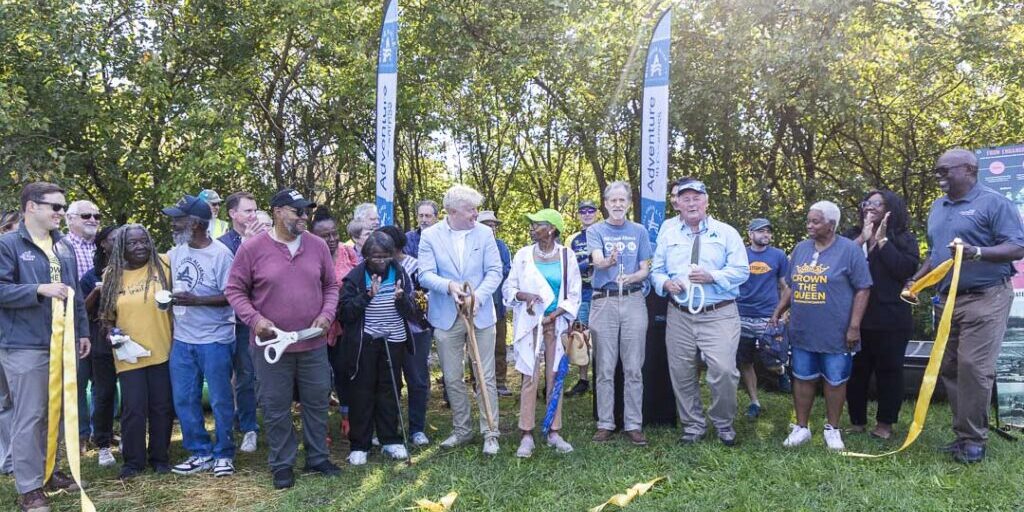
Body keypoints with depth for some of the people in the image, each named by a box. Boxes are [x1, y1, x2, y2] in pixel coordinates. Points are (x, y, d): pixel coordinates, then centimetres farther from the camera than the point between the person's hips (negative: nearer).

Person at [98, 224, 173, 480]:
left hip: (162, 351, -1)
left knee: (162, 407, 8)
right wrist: (109, 332, -5)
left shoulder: (164, 265, -3)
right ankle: (133, 460, 18)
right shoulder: (112, 275, 4)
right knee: (133, 409, 3)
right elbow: (107, 315, 12)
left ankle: (160, 457, 23)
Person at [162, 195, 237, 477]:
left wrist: (196, 300, -23)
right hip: (181, 340, 7)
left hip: (214, 340, -6)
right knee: (184, 399, 11)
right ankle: (200, 453, 25)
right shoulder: (175, 253, 6)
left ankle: (223, 454, 18)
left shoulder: (220, 254, -14)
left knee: (220, 400, 3)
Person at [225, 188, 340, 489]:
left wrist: (327, 314, -5)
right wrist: (254, 319, -15)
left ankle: (318, 458, 29)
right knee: (276, 409, 7)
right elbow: (235, 290, -2)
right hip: (271, 345, -3)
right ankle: (282, 465, 23)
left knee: (317, 404, 12)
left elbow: (331, 285, 11)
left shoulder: (318, 246, 2)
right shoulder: (252, 248, -7)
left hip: (314, 344, 3)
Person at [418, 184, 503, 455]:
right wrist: (449, 286, -27)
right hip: (447, 317, 1)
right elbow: (425, 274, -8)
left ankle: (490, 433, 11)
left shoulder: (484, 233, -1)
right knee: (452, 379, 11)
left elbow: (495, 271, -4)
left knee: (485, 378, 1)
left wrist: (478, 295, -20)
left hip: (481, 314, 0)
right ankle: (461, 430, 27)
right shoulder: (430, 235, -3)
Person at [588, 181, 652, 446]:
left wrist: (631, 277, -15)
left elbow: (645, 269, 8)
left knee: (633, 368, 2)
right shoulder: (596, 231, 4)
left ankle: (633, 424, 9)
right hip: (603, 301, -1)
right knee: (605, 368, 3)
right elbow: (597, 261, -14)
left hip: (634, 301, 1)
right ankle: (605, 423, 10)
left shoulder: (639, 231, 10)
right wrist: (609, 260, -38)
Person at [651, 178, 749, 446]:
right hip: (679, 316, 3)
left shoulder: (726, 233, 3)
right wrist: (665, 283, -8)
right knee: (682, 374, 7)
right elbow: (656, 271, 13)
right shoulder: (668, 237, 13)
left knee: (724, 370, -12)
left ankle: (724, 424, 12)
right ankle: (692, 425, 24)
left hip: (719, 316, -3)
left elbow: (741, 270, -3)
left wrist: (711, 277, -16)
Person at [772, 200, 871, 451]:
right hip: (802, 332, 5)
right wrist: (777, 313, 10)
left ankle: (833, 429, 23)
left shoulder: (849, 250, -7)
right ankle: (801, 427, 22)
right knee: (802, 378, 10)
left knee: (835, 381, 8)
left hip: (836, 334, -4)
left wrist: (854, 326, -14)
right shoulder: (800, 249, 9)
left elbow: (862, 289, -9)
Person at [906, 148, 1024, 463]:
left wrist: (977, 252, -30)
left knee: (974, 368, -10)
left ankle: (974, 439, 0)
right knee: (950, 369, 9)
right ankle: (963, 433, 19)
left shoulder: (993, 202, -8)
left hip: (985, 299, -8)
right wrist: (915, 281, 10)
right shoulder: (937, 207, 15)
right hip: (948, 299, 8)